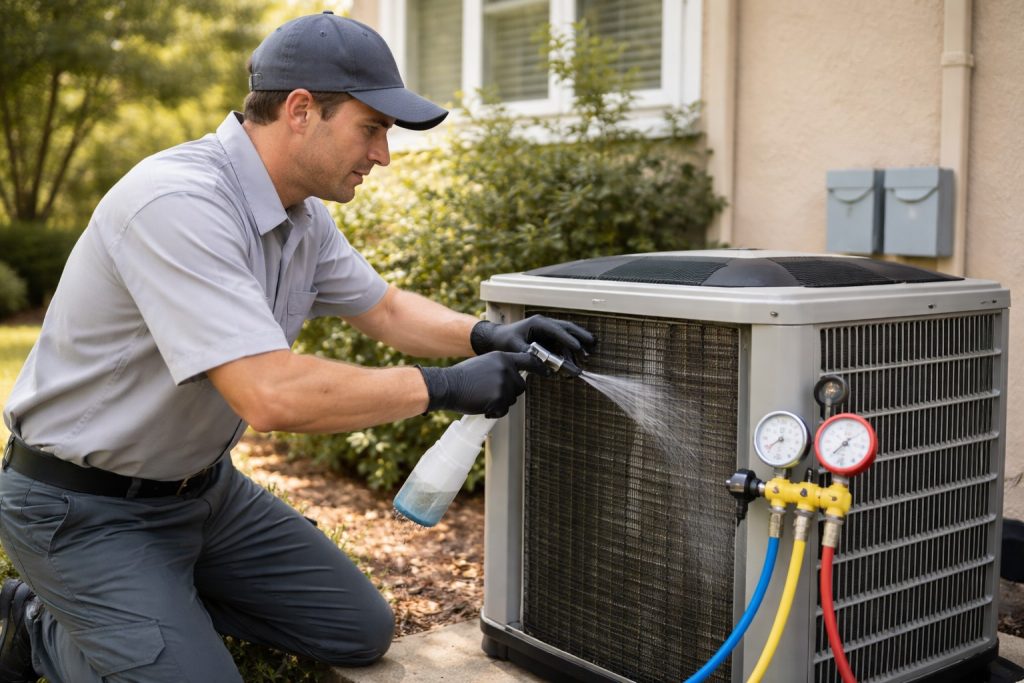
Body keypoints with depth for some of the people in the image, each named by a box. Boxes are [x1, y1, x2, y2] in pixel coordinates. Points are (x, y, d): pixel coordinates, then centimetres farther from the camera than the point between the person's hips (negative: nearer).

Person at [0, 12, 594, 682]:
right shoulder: (178, 204, -30)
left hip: (205, 486, 8)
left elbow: (385, 308, 12)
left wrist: (484, 336, -8)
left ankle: (161, 600, 19)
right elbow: (270, 395, -38)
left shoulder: (303, 213, -2)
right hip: (85, 508, -8)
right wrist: (444, 387, -28)